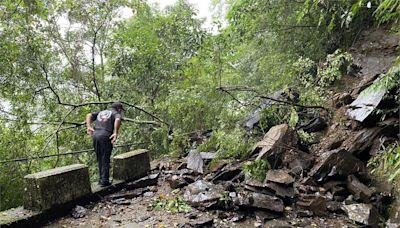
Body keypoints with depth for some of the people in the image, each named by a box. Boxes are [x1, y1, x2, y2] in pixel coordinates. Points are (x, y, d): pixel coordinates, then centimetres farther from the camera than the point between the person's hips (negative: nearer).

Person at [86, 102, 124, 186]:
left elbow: (89, 115, 14)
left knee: (100, 159, 16)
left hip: (95, 135, 6)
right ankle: (104, 181, 2)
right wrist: (116, 133, -20)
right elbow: (118, 120, -15)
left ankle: (101, 179, 21)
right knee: (105, 159, 1)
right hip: (105, 136, -5)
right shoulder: (116, 114, 10)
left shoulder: (101, 112, 28)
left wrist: (89, 127, 3)